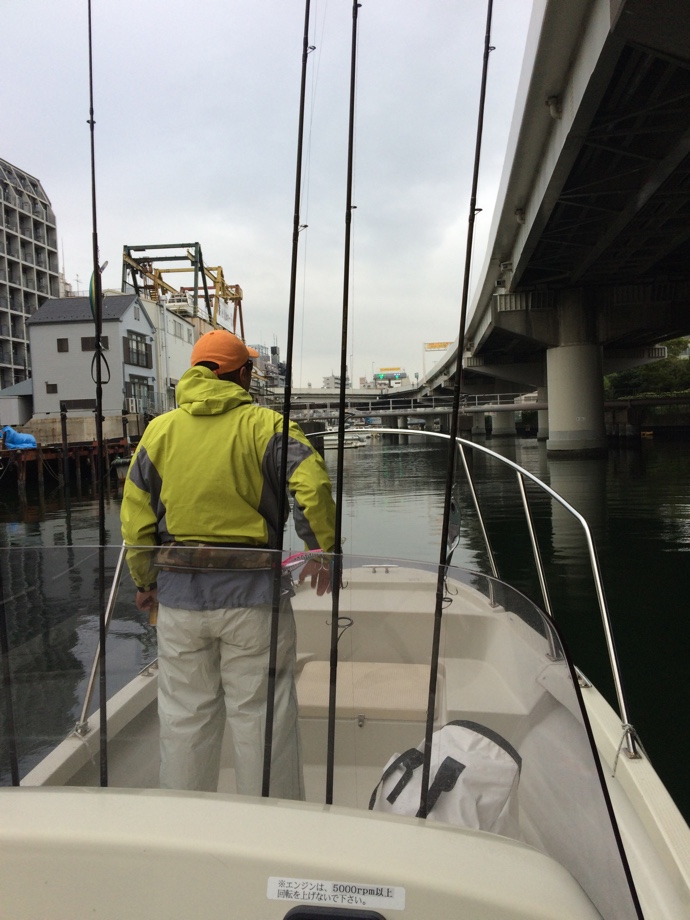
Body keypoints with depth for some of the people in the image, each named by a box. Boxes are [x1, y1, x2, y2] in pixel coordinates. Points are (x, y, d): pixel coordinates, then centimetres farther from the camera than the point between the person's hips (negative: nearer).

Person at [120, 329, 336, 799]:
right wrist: (323, 552, -4)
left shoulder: (158, 430, 5)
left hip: (179, 596, 4)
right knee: (260, 716, 9)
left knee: (185, 717, 17)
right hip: (252, 594, -3)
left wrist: (145, 580, 17)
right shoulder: (266, 425, -5)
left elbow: (136, 516, 6)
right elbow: (312, 486, -17)